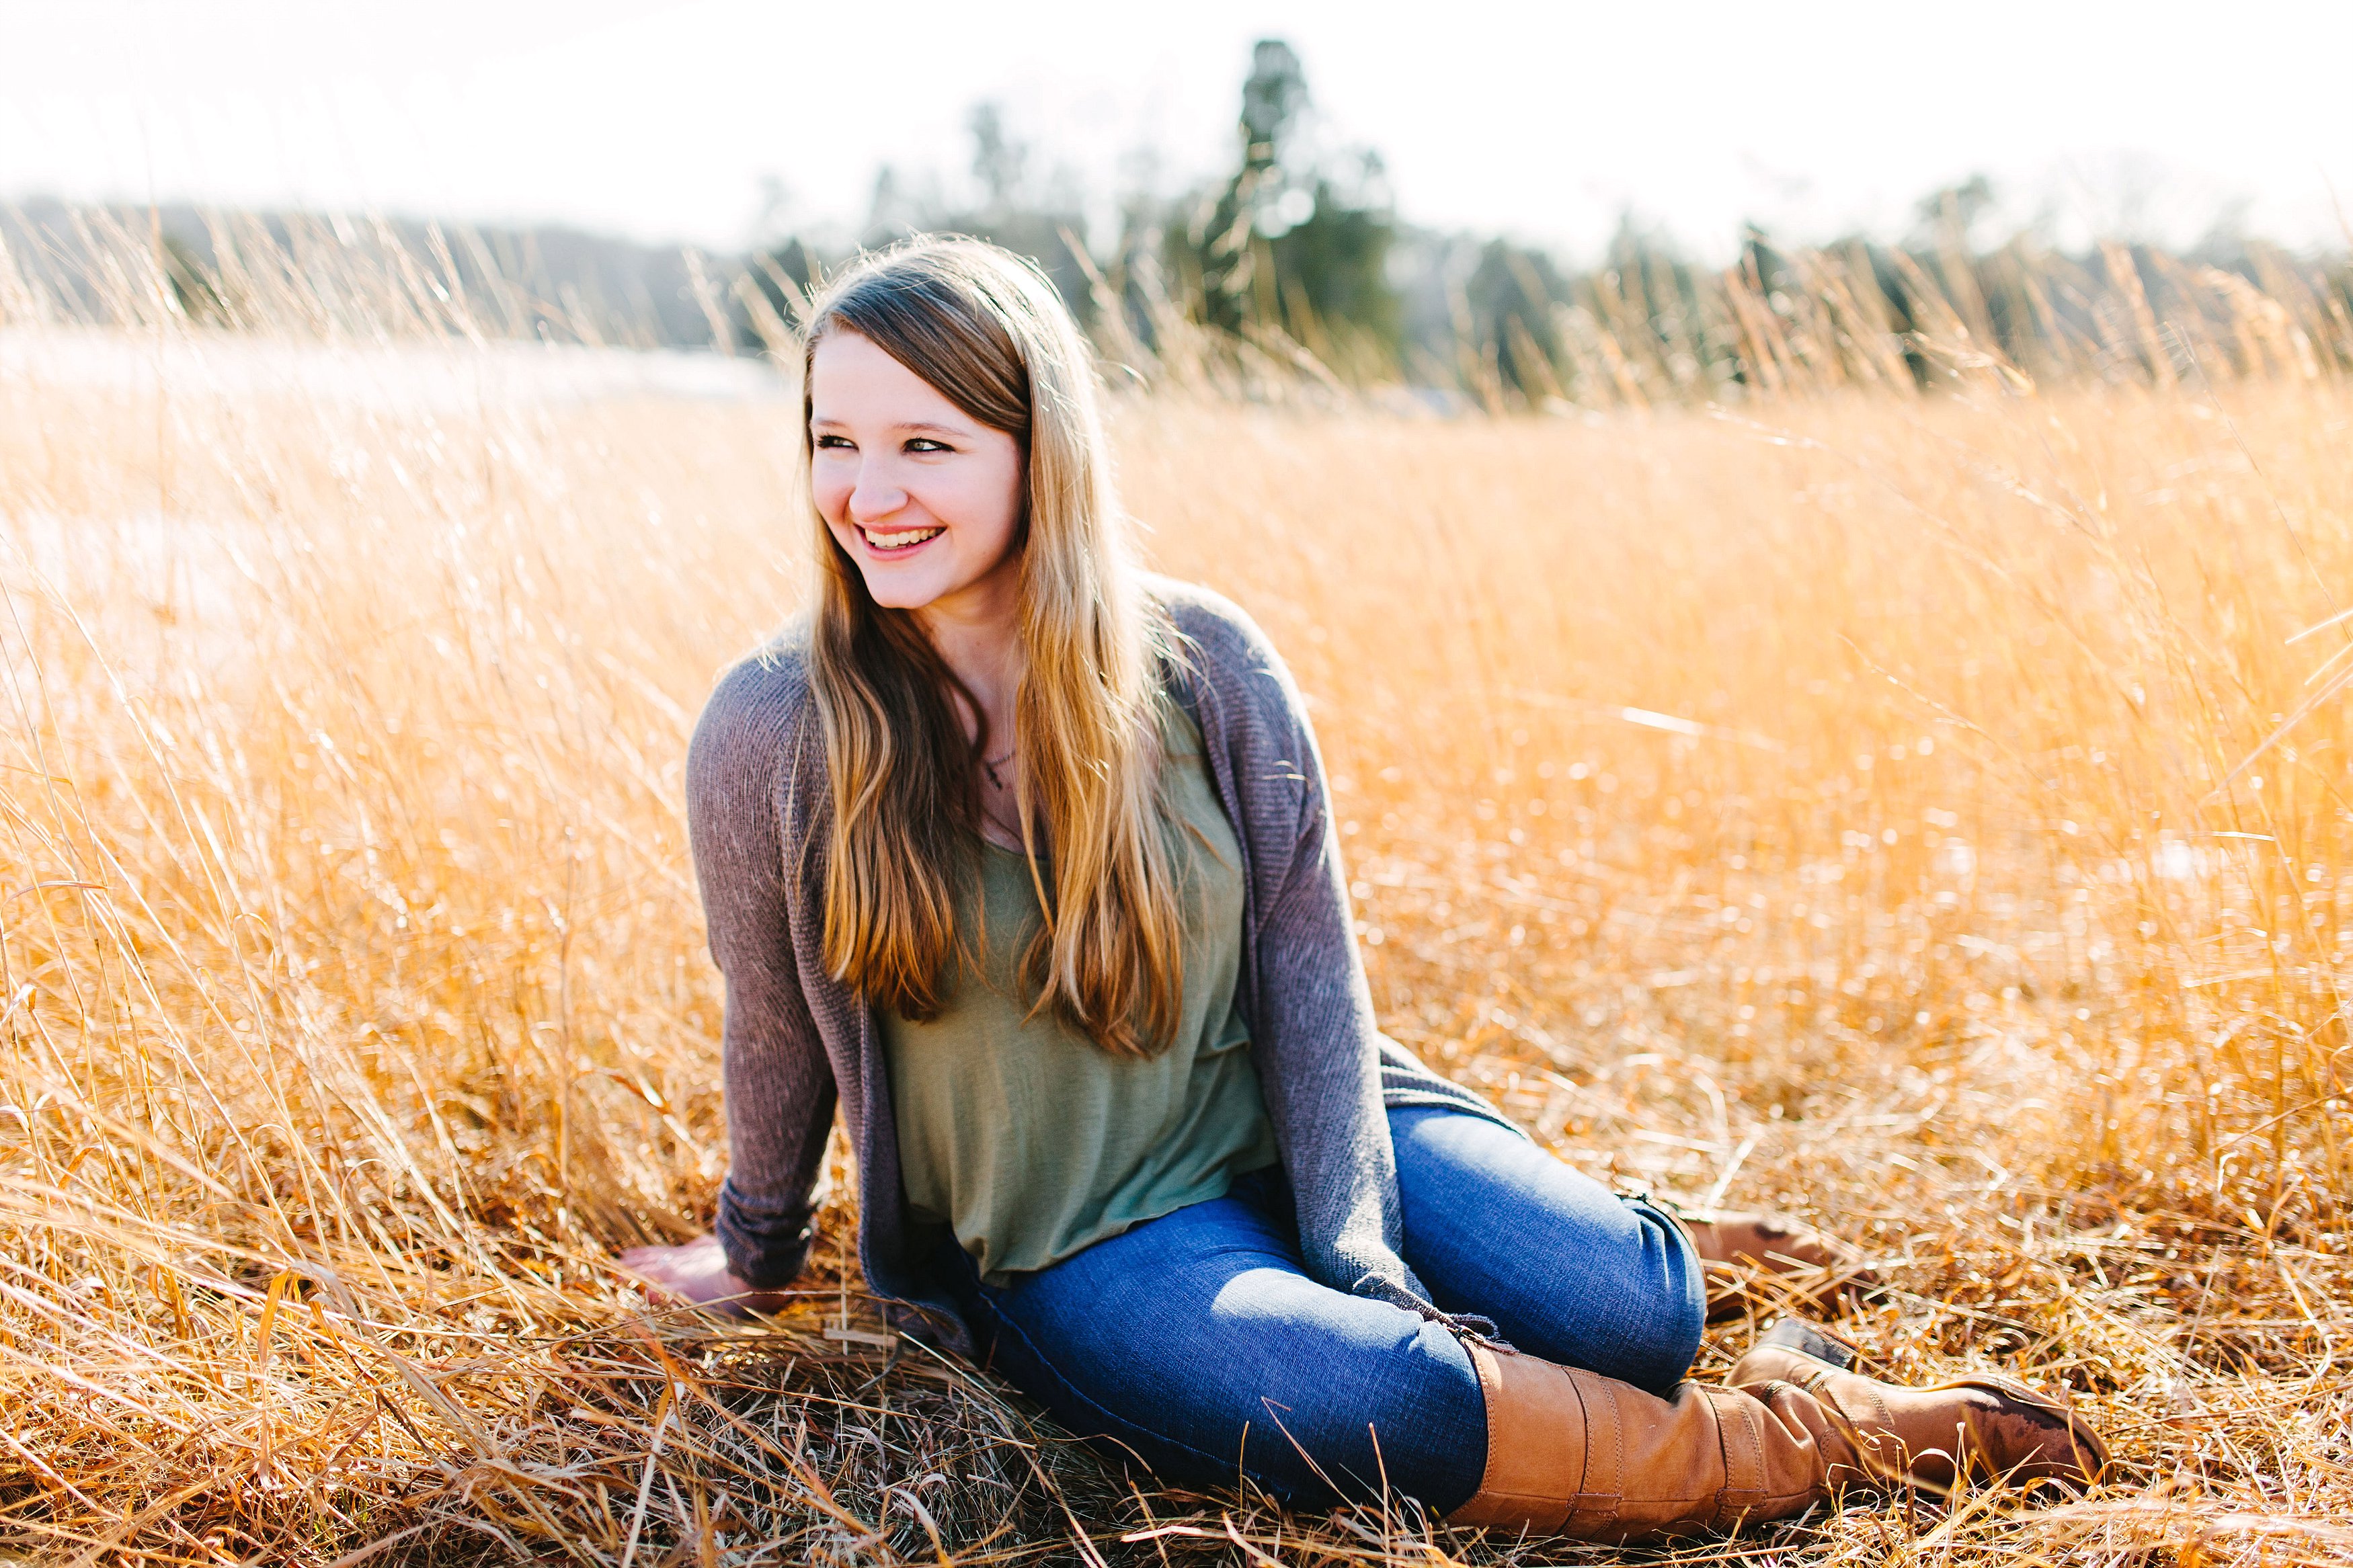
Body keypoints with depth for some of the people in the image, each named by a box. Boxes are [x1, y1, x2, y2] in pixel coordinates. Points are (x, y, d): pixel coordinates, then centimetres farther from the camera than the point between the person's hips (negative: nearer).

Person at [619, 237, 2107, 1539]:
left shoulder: (1204, 664, -10)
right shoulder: (773, 738, -14)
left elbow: (1309, 957, -5)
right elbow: (780, 1031, 2)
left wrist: (1356, 1249, -14)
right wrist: (755, 1258, 16)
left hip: (1289, 1121, 2)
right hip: (1069, 1241, -2)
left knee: (1625, 1317, -21)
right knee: (1376, 1408, -30)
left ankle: (1614, 1240, 16)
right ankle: (1801, 1437, -7)